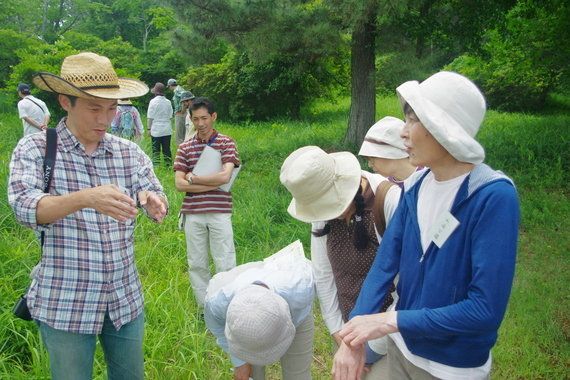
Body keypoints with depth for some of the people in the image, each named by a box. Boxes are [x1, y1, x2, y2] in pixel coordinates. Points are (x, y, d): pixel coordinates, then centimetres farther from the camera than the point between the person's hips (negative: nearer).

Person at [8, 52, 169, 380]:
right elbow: (25, 207, -21)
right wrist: (84, 198, -39)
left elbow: (160, 206, -2)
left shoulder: (129, 152, 3)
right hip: (65, 304, -3)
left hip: (126, 299, 3)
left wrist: (153, 201, -27)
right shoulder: (34, 149, -6)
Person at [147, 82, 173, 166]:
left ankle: (156, 165, 2)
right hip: (167, 130, 4)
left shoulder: (153, 101, -9)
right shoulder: (168, 102, 3)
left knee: (156, 150, 3)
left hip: (156, 129, -4)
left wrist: (149, 128, -1)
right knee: (166, 149, 10)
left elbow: (150, 117, -7)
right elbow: (170, 116, 9)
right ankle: (168, 164, 12)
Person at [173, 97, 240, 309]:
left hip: (219, 212, -3)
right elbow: (179, 184, -3)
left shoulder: (227, 144, 0)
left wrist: (193, 178, -5)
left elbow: (224, 176, -14)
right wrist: (213, 184, -10)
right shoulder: (184, 148, 6)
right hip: (192, 214, 3)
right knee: (197, 264, 11)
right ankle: (204, 308, 26)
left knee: (226, 264, 2)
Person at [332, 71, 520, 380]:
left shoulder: (494, 198, -25)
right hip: (400, 349, 5)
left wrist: (391, 320, -25)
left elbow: (486, 310, -27)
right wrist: (354, 337, -19)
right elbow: (385, 262, -9)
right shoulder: (417, 187, -7)